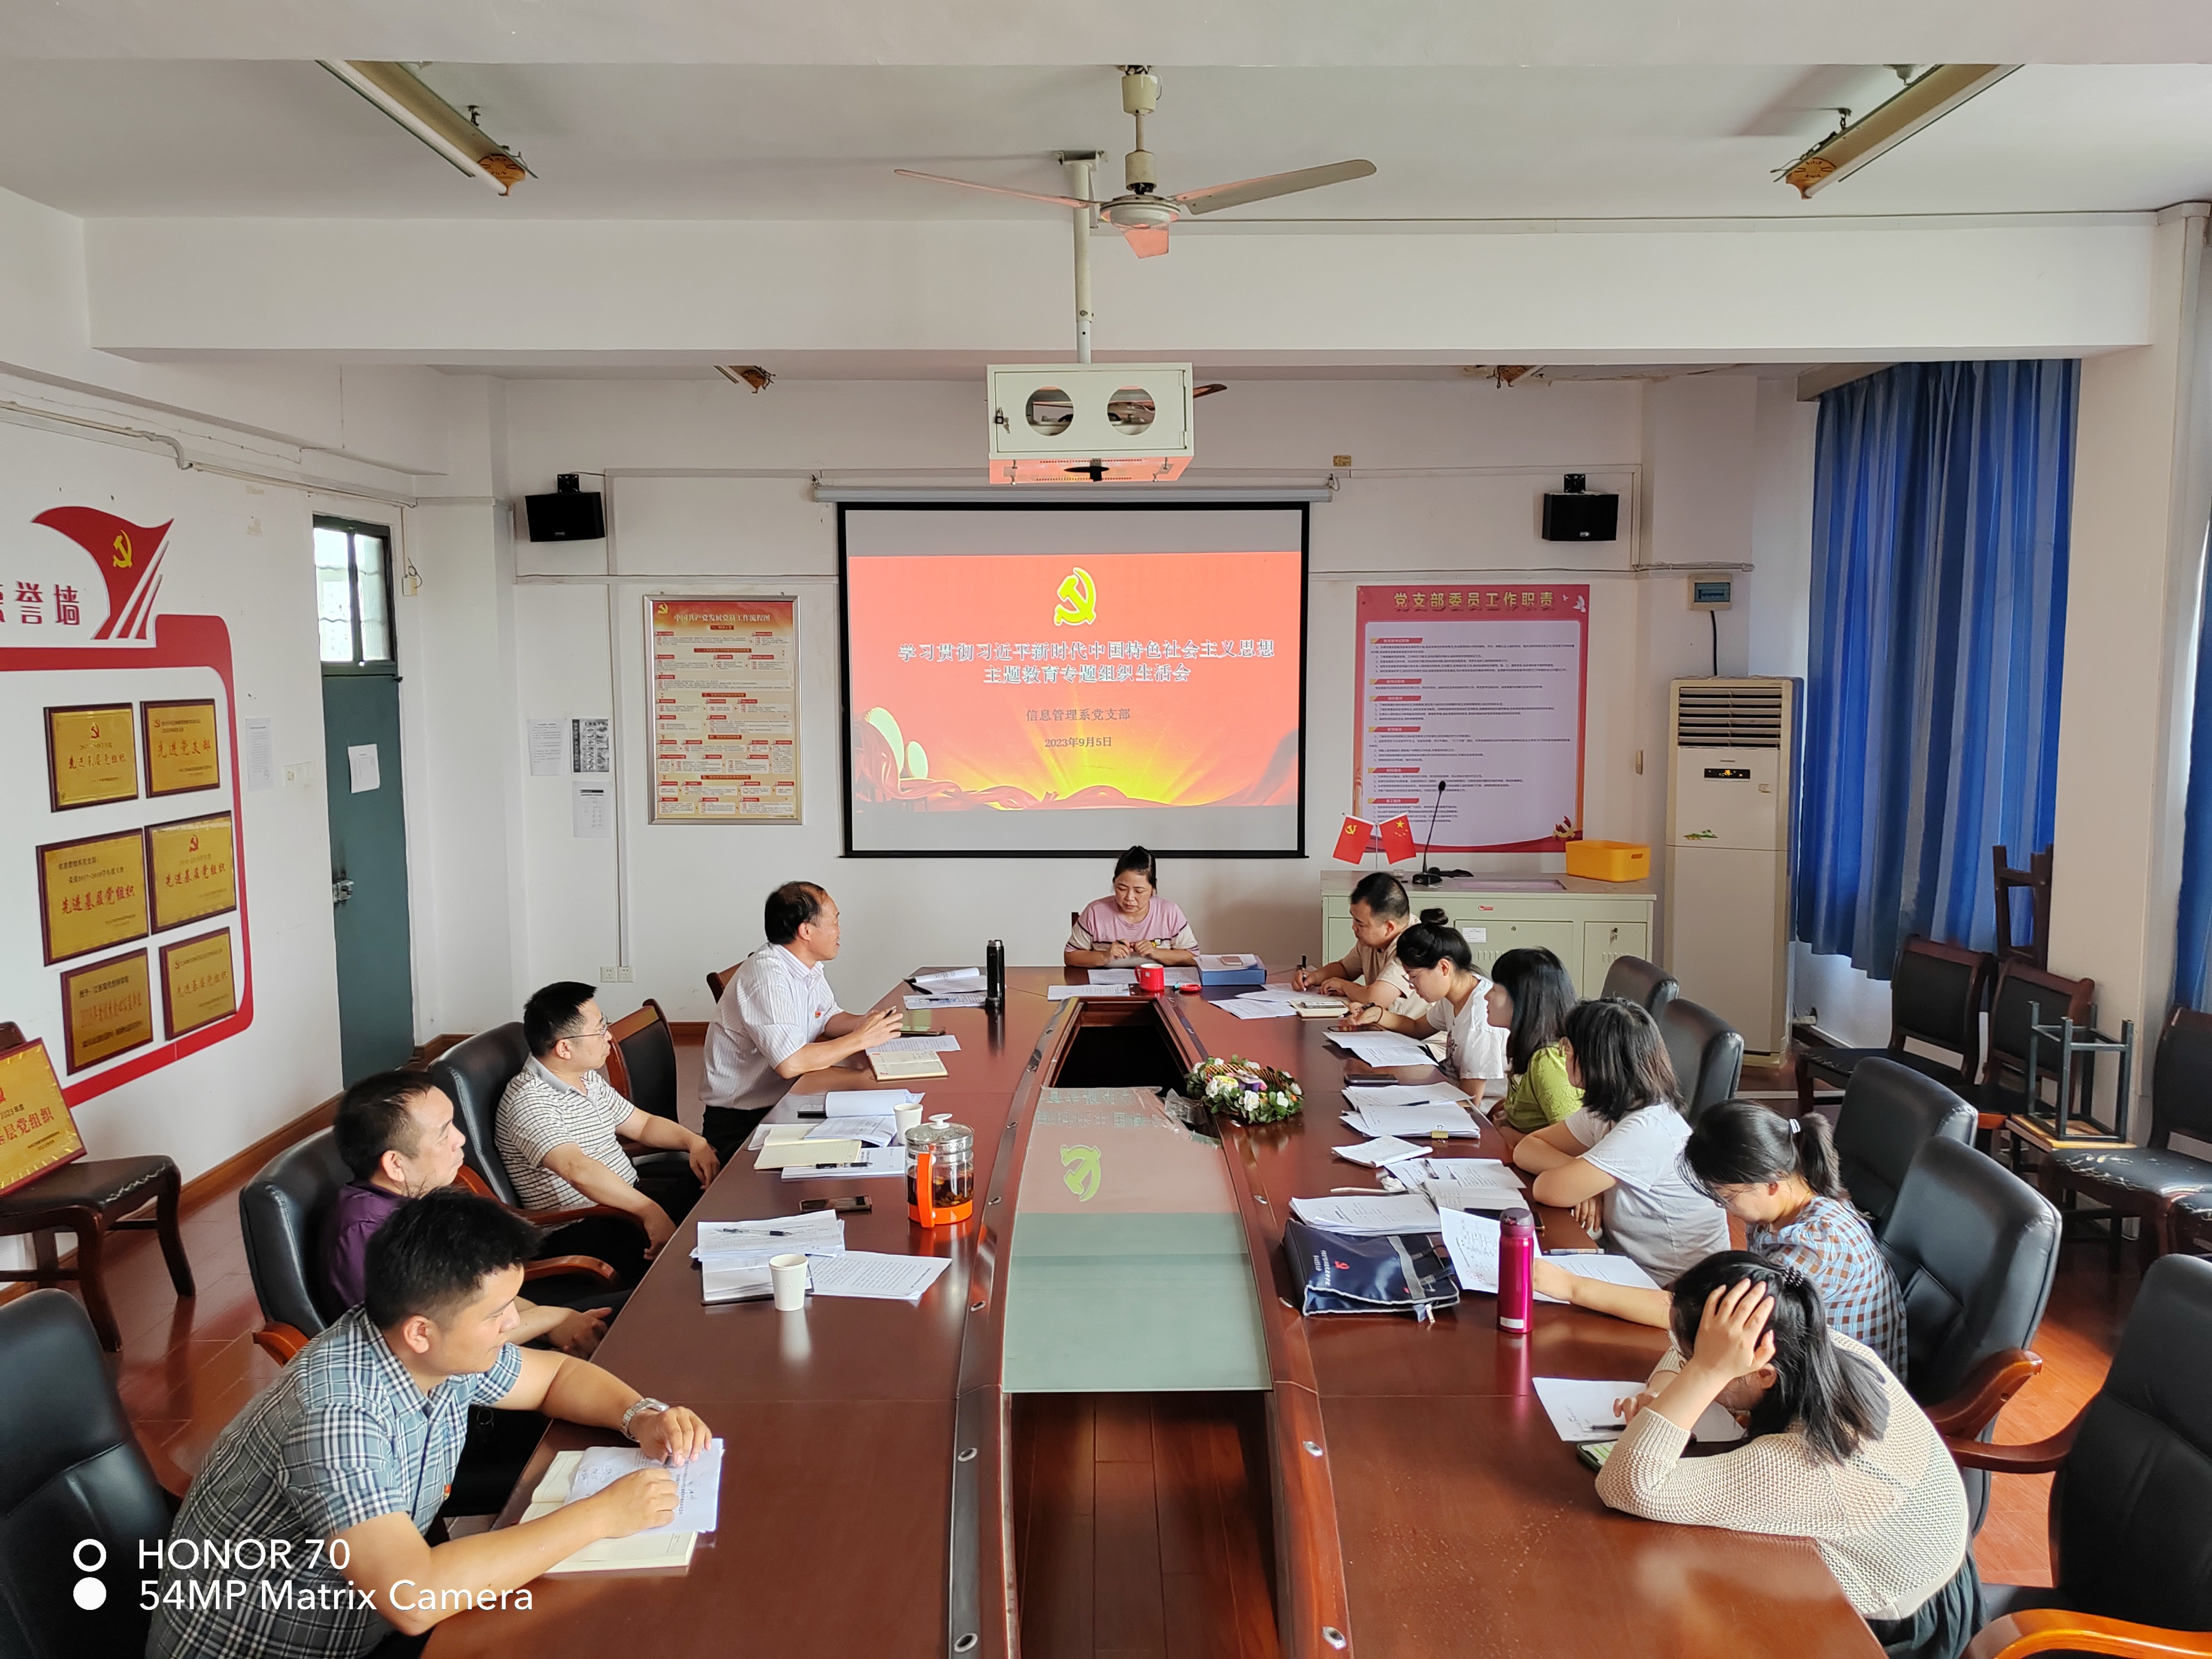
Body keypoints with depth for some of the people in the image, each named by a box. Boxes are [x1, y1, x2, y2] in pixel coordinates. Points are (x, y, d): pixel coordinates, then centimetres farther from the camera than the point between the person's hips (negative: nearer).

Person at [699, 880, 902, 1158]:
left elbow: (828, 1019, 16)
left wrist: (863, 1022, -6)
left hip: (784, 1099, 8)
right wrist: (861, 1039, -22)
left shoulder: (809, 966, 3)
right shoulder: (768, 977, -25)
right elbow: (790, 1063, -32)